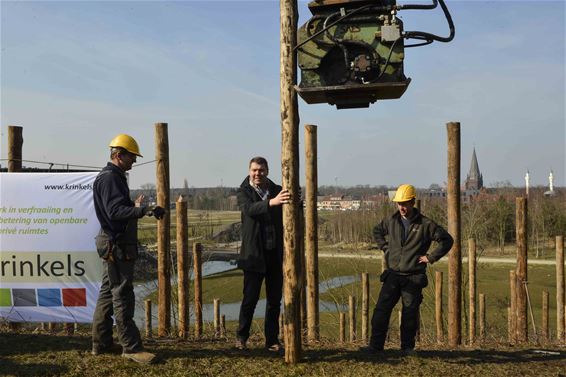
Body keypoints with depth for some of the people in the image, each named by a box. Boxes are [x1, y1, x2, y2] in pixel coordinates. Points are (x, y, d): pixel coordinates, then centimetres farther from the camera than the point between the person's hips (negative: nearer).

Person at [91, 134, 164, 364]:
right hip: (117, 245, -11)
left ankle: (101, 344, 23)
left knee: (108, 293, 14)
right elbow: (115, 211, -27)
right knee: (122, 296, -6)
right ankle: (131, 347, -1)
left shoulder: (115, 177, 17)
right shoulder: (109, 177, -15)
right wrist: (143, 210, -34)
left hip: (115, 245, 11)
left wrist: (135, 207, 23)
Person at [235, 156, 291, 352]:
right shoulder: (244, 192, -2)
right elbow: (249, 209, -24)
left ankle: (272, 340, 20)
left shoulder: (277, 190, 7)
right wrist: (272, 202, -40)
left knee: (274, 300, 9)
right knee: (250, 299, 3)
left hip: (276, 253, 3)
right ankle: (241, 337, 22)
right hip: (254, 254, -3)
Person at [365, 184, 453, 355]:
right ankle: (375, 346, 1)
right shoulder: (391, 222, 5)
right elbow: (377, 231, 27)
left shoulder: (425, 224, -5)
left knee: (410, 313, 5)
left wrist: (431, 257, -4)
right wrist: (385, 248, 14)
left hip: (414, 278, -3)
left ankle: (408, 347, 20)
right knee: (381, 309, -5)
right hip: (392, 275, 3)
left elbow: (447, 240, 0)